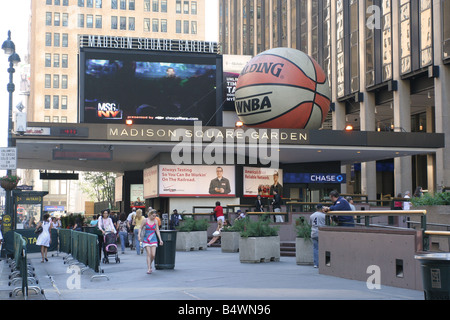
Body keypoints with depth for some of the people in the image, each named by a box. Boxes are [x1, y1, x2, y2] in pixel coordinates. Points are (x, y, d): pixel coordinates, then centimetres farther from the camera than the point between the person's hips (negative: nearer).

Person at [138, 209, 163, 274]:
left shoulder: (155, 221, 3)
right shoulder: (145, 220, -3)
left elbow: (157, 231, 4)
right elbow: (140, 228, 7)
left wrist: (160, 240, -1)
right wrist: (139, 236, -5)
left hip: (153, 239, 2)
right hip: (146, 239, -2)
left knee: (153, 255, -5)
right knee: (149, 254, -9)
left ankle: (150, 264, 24)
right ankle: (149, 269, -4)